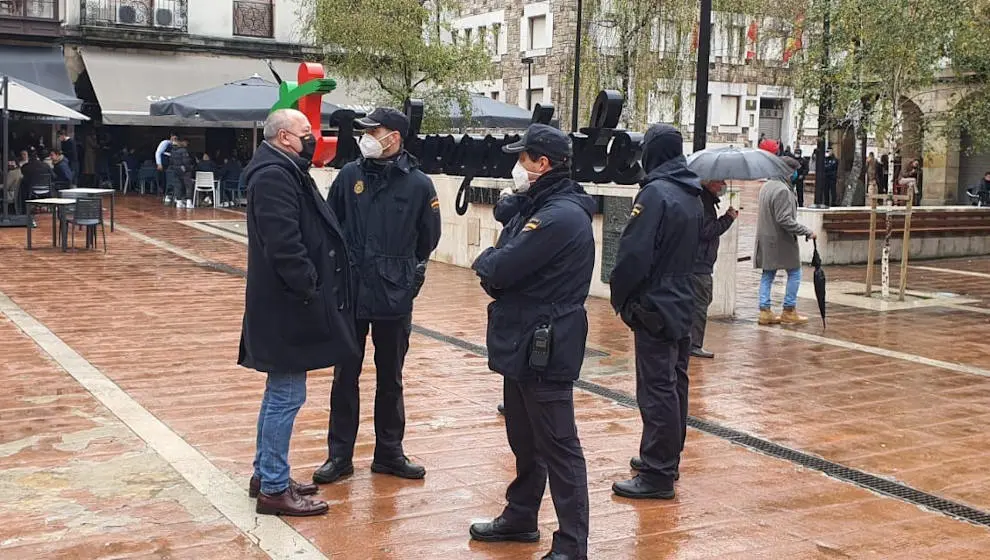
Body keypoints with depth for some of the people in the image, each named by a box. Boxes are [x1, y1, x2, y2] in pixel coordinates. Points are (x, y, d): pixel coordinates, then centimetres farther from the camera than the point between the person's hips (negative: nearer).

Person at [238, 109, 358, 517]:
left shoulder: (285, 173, 17)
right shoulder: (274, 177, -17)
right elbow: (285, 245, -26)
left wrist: (314, 289, 13)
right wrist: (310, 289, -20)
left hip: (287, 304, 11)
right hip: (287, 307, -11)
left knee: (281, 393, 18)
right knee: (286, 395, -4)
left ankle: (265, 474, 28)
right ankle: (274, 490, 5)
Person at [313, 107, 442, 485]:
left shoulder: (418, 183, -5)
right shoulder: (350, 175, -1)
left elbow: (427, 239, 7)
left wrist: (409, 274, 7)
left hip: (395, 298, -1)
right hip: (350, 294, 1)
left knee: (390, 379, 12)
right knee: (345, 377, 8)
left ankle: (389, 452, 26)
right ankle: (339, 455, 19)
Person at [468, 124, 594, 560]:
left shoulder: (560, 215, -21)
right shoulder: (535, 206, 13)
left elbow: (500, 269, -22)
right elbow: (505, 263, 13)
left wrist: (484, 262, -2)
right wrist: (494, 267, -9)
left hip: (545, 348, -10)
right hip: (522, 341, 10)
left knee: (557, 447, -3)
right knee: (524, 441, 21)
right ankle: (520, 517, 35)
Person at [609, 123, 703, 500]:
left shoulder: (656, 193, -17)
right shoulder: (693, 197, 11)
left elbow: (635, 254, -20)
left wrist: (619, 297, -7)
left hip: (655, 307, -9)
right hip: (684, 304, 9)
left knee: (657, 390, -6)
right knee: (675, 383, 17)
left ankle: (657, 475, -2)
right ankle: (667, 458, 29)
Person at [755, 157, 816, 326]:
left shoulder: (766, 187, 11)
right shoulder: (782, 190, -19)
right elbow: (784, 219, -24)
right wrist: (807, 232, -19)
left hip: (766, 241, 9)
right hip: (781, 242, -9)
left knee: (767, 275, 11)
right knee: (794, 274, 4)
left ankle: (765, 311, 11)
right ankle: (789, 311, 6)